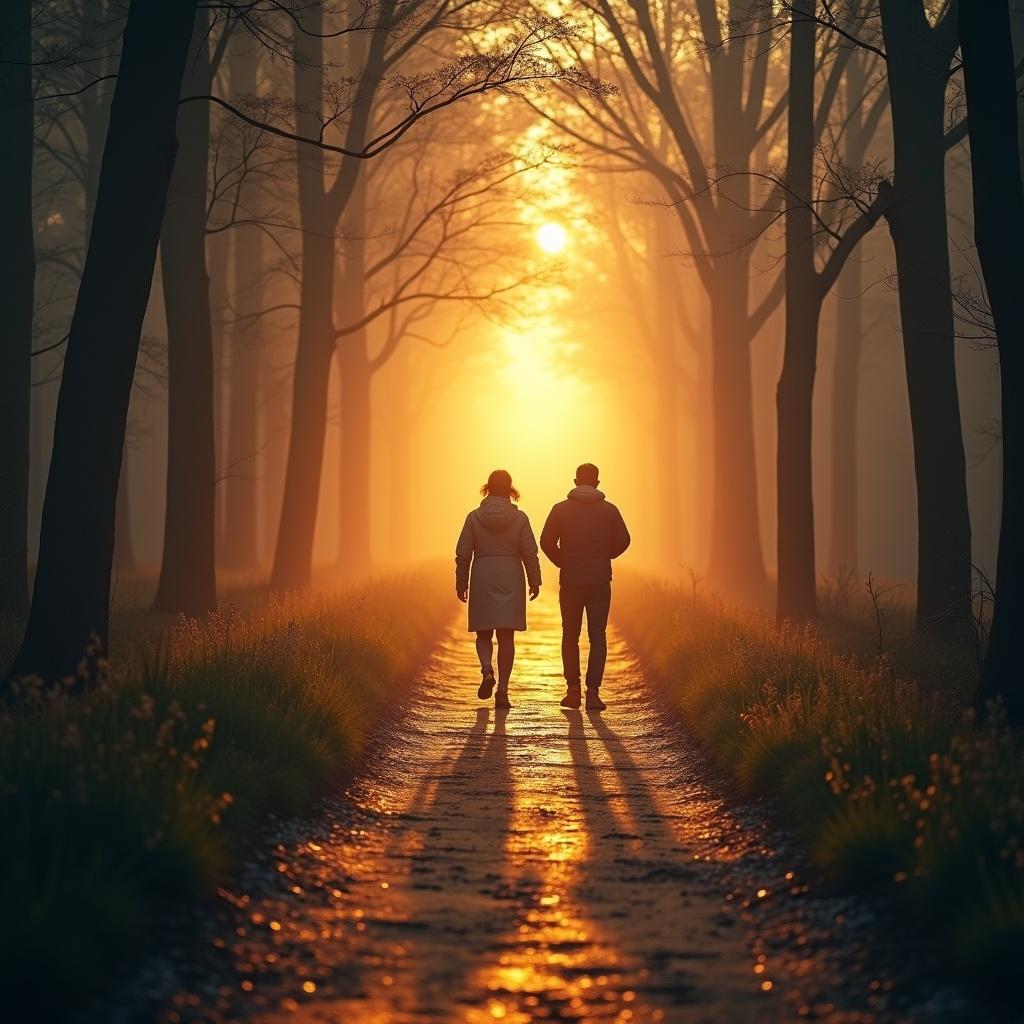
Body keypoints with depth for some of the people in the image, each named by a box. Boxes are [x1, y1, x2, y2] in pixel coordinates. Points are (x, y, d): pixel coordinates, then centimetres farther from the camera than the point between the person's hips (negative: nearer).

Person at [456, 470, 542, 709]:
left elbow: (463, 553, 0)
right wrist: (534, 581, 6)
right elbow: (530, 553, -3)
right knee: (507, 636, 5)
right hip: (511, 581, 0)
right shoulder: (519, 518, -3)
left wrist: (461, 583, 9)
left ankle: (487, 670, -15)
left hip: (482, 581, 0)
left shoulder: (474, 517, -2)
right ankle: (502, 690, 1)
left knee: (484, 633, 12)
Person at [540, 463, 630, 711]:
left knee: (570, 635, 12)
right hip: (600, 581, 0)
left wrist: (563, 562, 11)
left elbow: (546, 542, -5)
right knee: (597, 636, 0)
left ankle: (573, 690, 10)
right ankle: (593, 691, -10)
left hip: (570, 581, 0)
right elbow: (623, 541, -1)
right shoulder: (609, 510, 1)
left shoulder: (561, 509, 0)